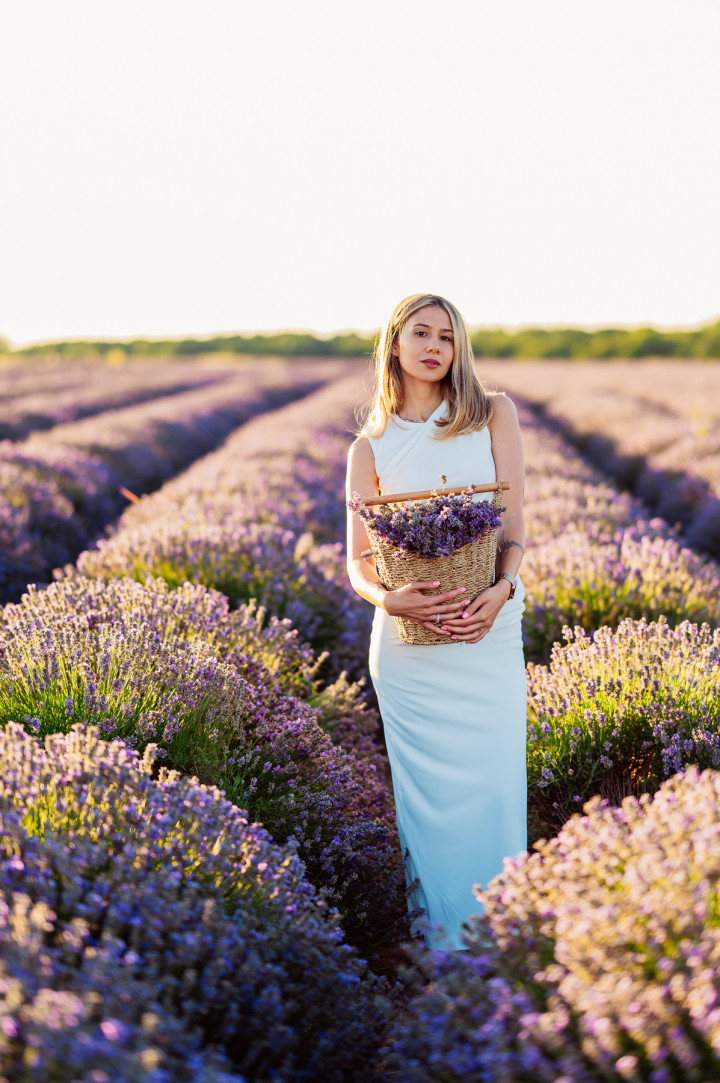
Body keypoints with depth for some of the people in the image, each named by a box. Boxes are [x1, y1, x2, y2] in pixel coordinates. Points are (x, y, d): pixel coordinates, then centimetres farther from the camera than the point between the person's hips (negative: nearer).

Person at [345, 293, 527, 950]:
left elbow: (515, 526, 0)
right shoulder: (371, 447, 7)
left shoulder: (494, 416, 6)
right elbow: (357, 562, 5)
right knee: (427, 789, 3)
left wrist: (501, 590, -20)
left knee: (494, 781, -2)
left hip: (489, 630, 0)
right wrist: (386, 598, -17)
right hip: (406, 641, 0)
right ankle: (437, 938, 18)